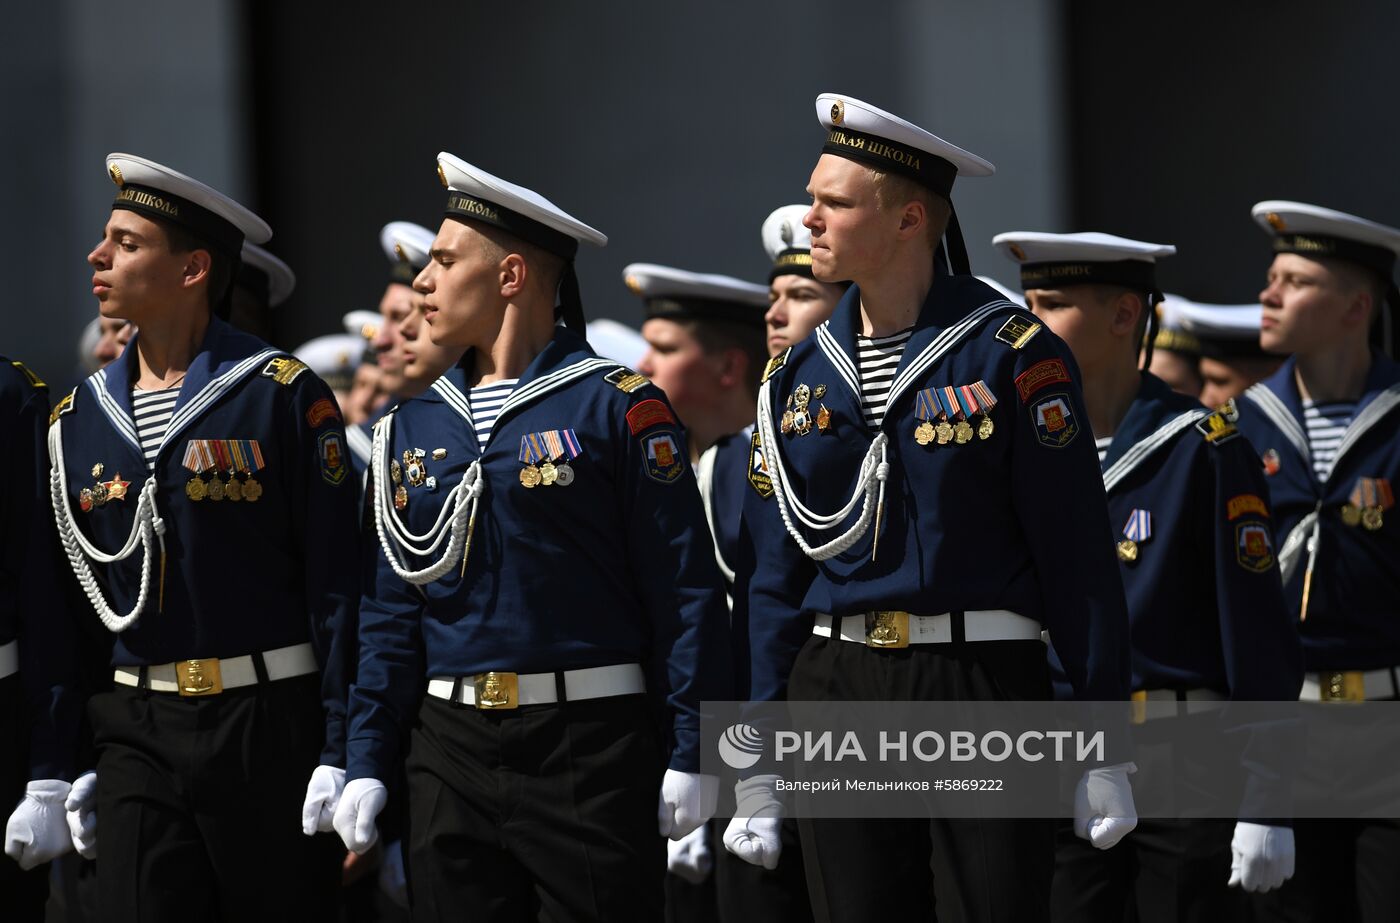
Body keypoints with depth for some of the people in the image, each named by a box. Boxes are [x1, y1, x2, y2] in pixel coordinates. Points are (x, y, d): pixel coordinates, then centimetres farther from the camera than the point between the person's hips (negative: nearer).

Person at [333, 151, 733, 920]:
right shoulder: (414, 424, 12)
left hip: (591, 743, -5)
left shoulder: (616, 407, -4)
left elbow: (685, 590, -7)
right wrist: (368, 762, 6)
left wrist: (690, 753, -11)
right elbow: (392, 606, 13)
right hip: (449, 751, 5)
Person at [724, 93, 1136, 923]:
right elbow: (778, 572, 14)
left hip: (984, 687, -5)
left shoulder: (1012, 355, -5)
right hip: (836, 694, 5)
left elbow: (1077, 555, -6)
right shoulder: (801, 376, 10)